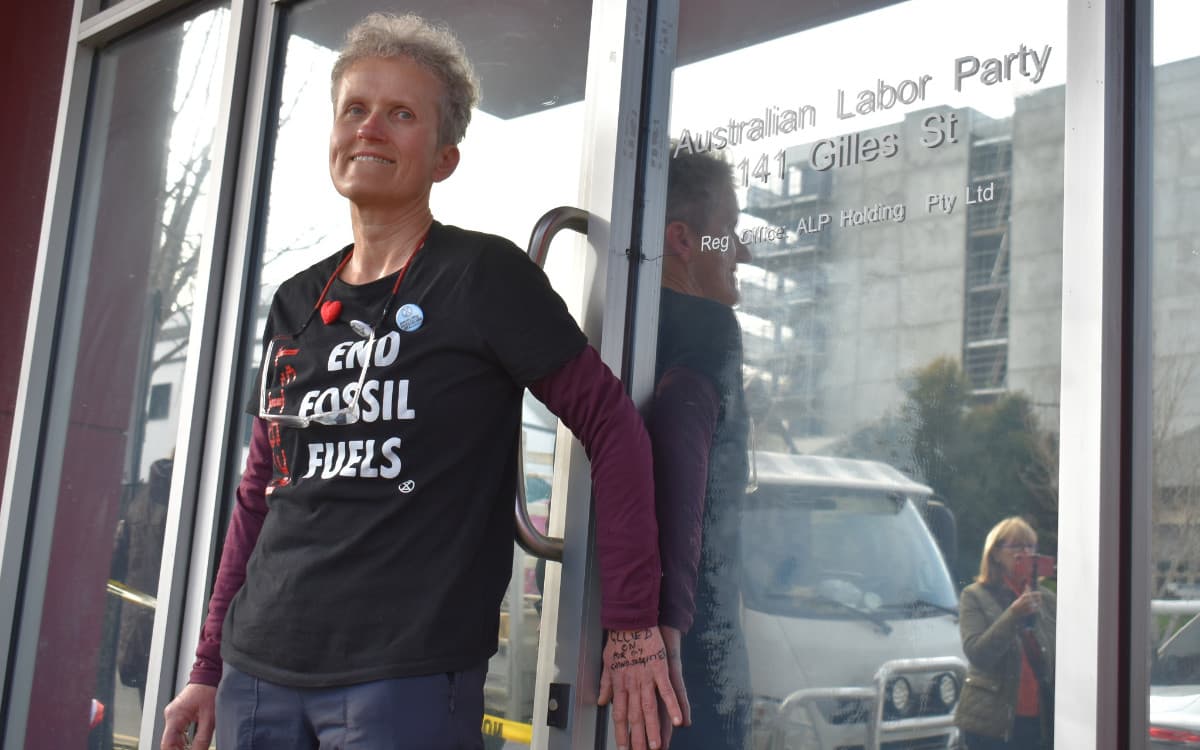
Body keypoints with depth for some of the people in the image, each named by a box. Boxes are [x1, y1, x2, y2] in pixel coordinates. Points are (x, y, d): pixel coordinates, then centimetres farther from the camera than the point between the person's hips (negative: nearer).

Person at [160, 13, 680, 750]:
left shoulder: (484, 275, -6)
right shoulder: (296, 303, 11)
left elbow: (614, 426, -9)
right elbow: (259, 495, 16)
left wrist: (633, 625, -12)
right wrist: (210, 666, 15)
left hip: (408, 677, -5)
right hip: (258, 669, 6)